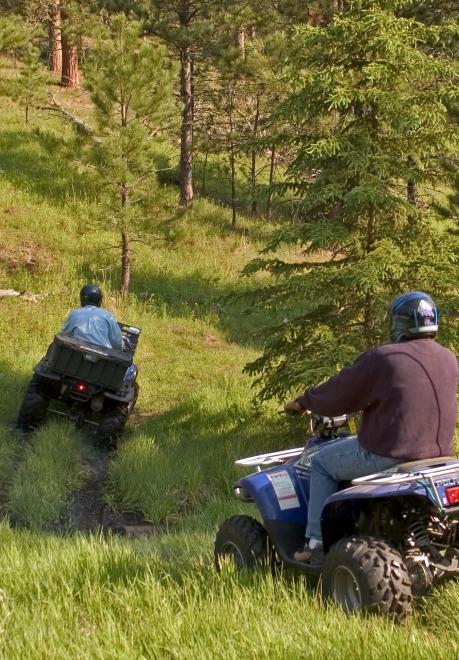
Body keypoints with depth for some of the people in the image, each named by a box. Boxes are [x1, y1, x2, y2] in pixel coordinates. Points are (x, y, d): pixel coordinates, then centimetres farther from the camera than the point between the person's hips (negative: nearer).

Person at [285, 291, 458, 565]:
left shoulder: (381, 359, -16)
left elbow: (337, 395, -6)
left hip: (391, 454, -7)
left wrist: (303, 402, 13)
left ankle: (317, 543, 14)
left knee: (322, 463, 16)